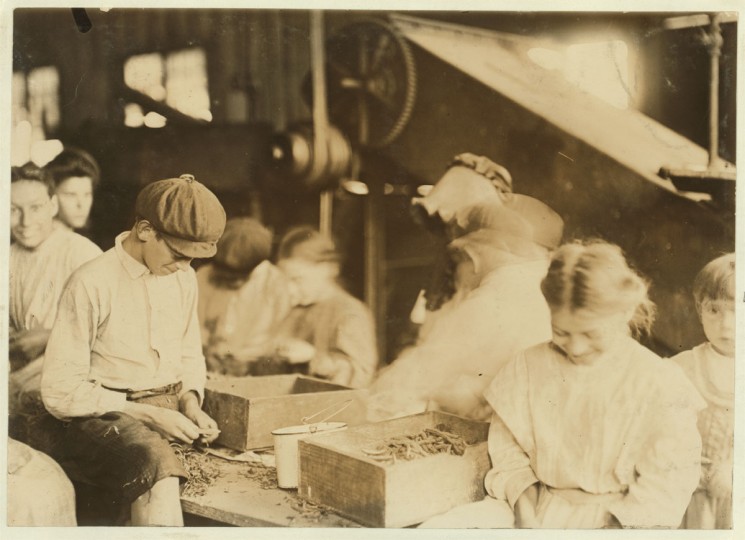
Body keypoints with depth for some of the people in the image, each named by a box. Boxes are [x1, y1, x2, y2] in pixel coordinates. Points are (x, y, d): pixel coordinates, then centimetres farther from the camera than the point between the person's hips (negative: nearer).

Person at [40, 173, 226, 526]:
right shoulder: (92, 284, -12)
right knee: (158, 467, -37)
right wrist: (145, 413, -17)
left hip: (169, 414, 7)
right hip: (101, 417, -7)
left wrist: (190, 401, 1)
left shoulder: (183, 278, 9)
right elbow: (59, 391, -13)